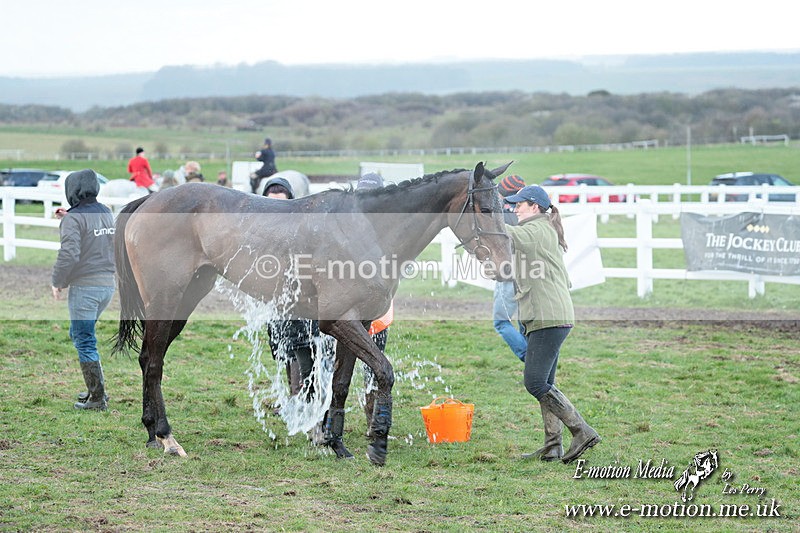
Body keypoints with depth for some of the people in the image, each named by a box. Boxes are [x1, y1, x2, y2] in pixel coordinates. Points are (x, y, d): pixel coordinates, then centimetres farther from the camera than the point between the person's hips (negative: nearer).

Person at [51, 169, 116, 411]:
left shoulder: (74, 218, -13)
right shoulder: (106, 213, 10)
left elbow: (69, 254, -21)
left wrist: (57, 282, -8)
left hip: (84, 287, -8)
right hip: (108, 284, 8)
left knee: (85, 341, -1)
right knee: (79, 334, 22)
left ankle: (97, 398, -1)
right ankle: (96, 388, 22)